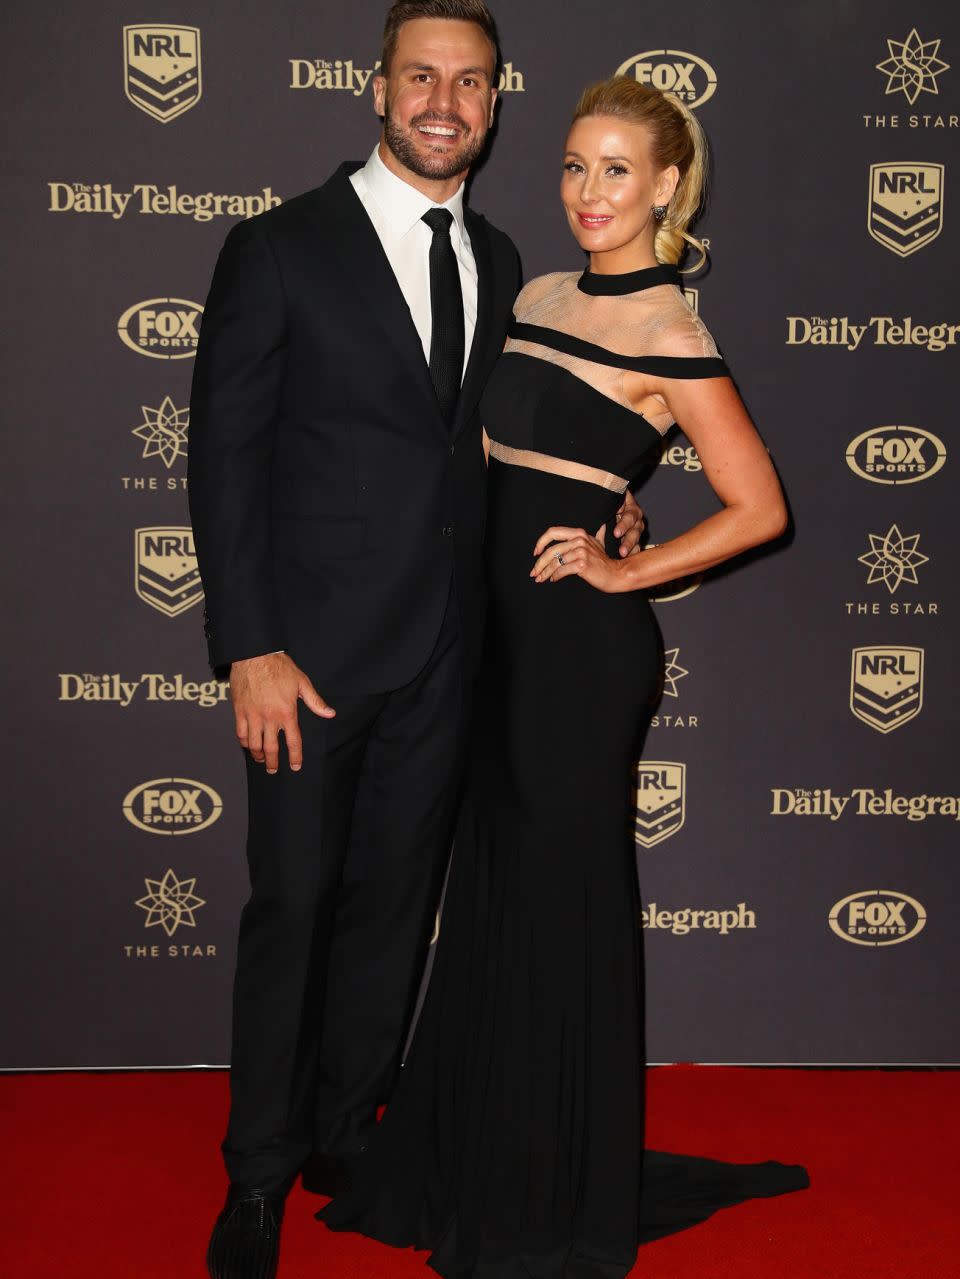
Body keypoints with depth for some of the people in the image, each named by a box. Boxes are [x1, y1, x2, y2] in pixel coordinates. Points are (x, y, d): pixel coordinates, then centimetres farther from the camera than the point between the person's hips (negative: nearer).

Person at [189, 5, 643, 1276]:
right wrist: (251, 650, -14)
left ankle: (346, 1135, 31)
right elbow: (224, 456, -8)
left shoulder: (498, 262, 10)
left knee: (395, 898, 13)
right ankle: (260, 1174, 21)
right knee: (293, 904, 3)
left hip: (444, 647, 5)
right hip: (314, 645, -5)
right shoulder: (280, 246, -6)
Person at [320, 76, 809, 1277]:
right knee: (490, 883, 15)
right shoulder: (539, 296, 11)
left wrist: (624, 572, -10)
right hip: (500, 625, 7)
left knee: (561, 893, 4)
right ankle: (470, 1162, 33)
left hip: (580, 638, -7)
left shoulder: (669, 334, -10)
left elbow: (758, 506, -13)